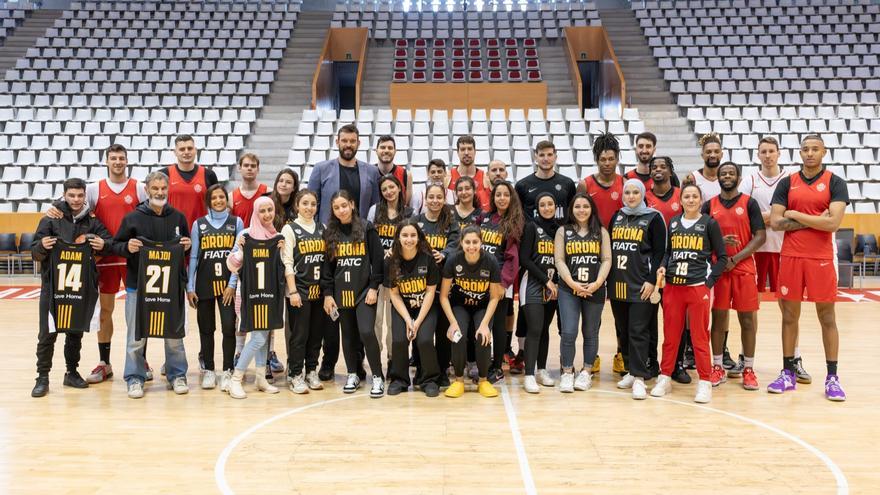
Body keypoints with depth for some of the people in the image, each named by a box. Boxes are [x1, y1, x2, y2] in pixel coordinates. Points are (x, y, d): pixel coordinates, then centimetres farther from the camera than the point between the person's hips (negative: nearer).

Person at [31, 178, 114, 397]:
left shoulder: (93, 221, 4)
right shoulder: (51, 219, -1)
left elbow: (110, 242, 3)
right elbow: (35, 253, 1)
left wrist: (103, 245, -18)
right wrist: (42, 246, -21)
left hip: (82, 287, 2)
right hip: (53, 285, -2)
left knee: (76, 332, 12)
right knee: (47, 334, 1)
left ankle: (72, 373, 25)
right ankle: (42, 377, 11)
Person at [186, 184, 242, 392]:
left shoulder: (236, 223, 5)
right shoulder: (199, 224, 7)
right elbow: (193, 257, 5)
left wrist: (232, 284, -7)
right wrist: (189, 287, 0)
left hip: (228, 284, -1)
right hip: (204, 283, 1)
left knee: (229, 327, -8)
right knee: (206, 329, 7)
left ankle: (227, 372, 2)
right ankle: (208, 371, 18)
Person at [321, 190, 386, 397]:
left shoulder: (367, 228, -1)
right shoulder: (329, 233, 7)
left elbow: (378, 259, -3)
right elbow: (326, 265, 8)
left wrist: (374, 287, -9)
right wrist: (327, 293, 2)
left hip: (364, 290, -3)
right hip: (341, 292, 4)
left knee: (366, 332, -14)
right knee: (348, 335, 9)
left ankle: (378, 377, -1)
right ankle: (353, 375, 22)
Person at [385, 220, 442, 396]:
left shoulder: (428, 258, -14)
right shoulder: (391, 261, -9)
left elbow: (430, 291, -10)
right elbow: (394, 294, -4)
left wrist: (418, 321, -15)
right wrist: (408, 320, -14)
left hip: (426, 308, -1)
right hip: (402, 309, 2)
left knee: (425, 340, -22)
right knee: (399, 340, -20)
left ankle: (429, 380, 1)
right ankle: (398, 379, 4)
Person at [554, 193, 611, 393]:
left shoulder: (601, 232, 9)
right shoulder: (563, 231, 6)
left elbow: (607, 260, 3)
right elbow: (559, 260, -1)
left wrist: (597, 283, -12)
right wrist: (573, 283, -13)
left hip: (595, 290, 1)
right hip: (568, 289, -1)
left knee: (590, 333, 8)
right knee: (568, 333, -8)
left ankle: (586, 372, 18)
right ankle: (567, 373, 4)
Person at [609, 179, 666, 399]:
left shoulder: (653, 218, 0)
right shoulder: (616, 218, 14)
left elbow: (659, 252, -4)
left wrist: (651, 280, -13)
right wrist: (607, 279, 11)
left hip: (641, 285, -5)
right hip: (617, 284, 5)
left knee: (638, 331, -7)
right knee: (622, 331, 10)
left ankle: (639, 377, -4)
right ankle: (630, 371, 22)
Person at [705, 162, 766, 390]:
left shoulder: (749, 203, 2)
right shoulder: (709, 205, 7)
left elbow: (760, 236, -4)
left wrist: (736, 258, -13)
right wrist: (719, 241, -15)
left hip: (744, 268, -1)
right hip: (717, 268, 1)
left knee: (747, 318, 2)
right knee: (718, 317, 4)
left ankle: (748, 369, 11)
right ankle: (717, 367, 13)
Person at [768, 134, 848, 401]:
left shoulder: (835, 183, 0)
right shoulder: (787, 183, 7)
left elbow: (833, 222, -13)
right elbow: (775, 222, -3)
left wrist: (796, 215, -9)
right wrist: (813, 221, -9)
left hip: (821, 259, -2)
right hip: (790, 257, 2)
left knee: (827, 317, 4)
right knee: (789, 315, 7)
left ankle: (832, 377, 11)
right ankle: (788, 373, 16)